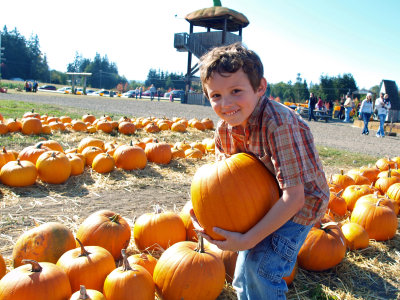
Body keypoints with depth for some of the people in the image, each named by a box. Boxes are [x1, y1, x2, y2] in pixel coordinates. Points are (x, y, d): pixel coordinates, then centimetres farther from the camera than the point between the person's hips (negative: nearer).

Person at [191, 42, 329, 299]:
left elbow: (294, 196, -35)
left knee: (260, 266, -17)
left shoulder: (278, 123, -36)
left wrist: (248, 240, -33)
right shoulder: (224, 128, -14)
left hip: (300, 203, -7)